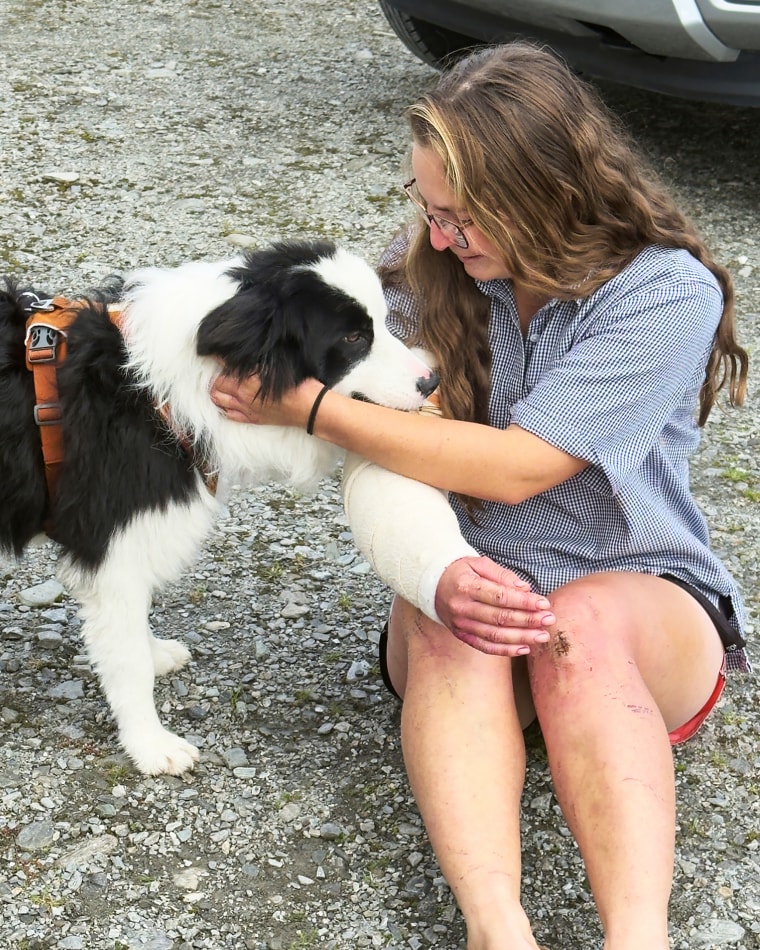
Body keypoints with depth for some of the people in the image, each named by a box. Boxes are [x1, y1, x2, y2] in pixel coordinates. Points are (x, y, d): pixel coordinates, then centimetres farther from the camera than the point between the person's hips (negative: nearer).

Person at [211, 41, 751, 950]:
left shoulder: (669, 292, -15)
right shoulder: (423, 271, -3)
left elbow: (516, 467, -22)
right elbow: (382, 470, -14)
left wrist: (310, 407, -18)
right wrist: (441, 576, -37)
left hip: (647, 613, -2)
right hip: (468, 603, 3)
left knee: (587, 620, -37)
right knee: (449, 629, -33)